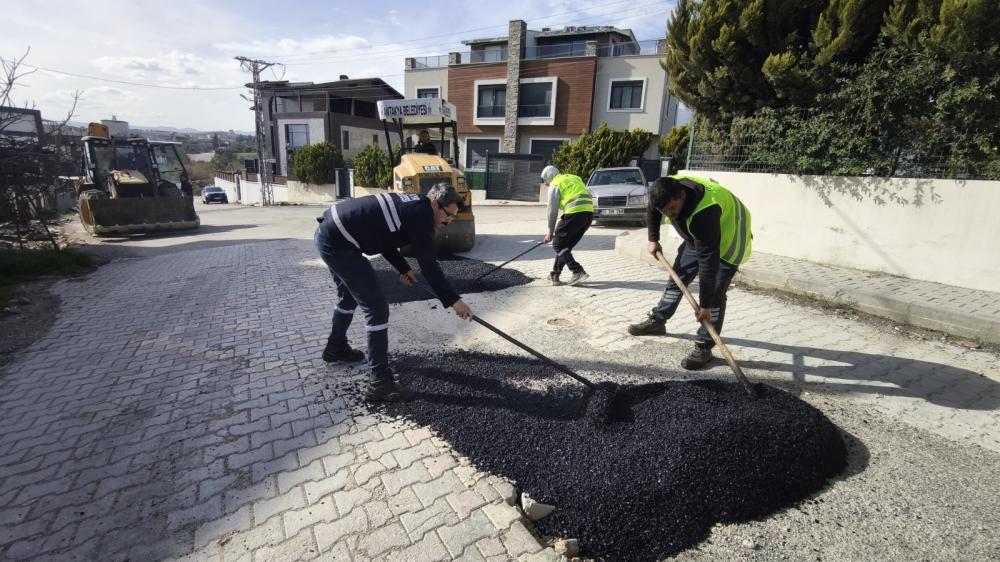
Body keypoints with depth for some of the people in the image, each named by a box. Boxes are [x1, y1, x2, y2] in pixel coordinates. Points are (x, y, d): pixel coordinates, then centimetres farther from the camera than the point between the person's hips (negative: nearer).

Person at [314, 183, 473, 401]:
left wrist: (403, 268, 21)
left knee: (349, 295, 30)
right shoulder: (420, 215, -15)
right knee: (377, 307, -9)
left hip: (328, 232, 11)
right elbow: (429, 265, -18)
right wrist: (454, 300, -15)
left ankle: (336, 348, 52)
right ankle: (380, 382, -4)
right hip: (337, 242, -11)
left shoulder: (411, 205, 13)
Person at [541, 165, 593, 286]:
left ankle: (578, 271, -8)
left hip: (575, 213, -8)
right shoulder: (574, 178, 28)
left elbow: (552, 210, 2)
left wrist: (550, 232, 10)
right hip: (589, 213, 8)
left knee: (558, 245, 4)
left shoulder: (555, 185, 6)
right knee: (567, 244, 18)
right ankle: (555, 275, 23)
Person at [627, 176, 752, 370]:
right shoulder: (667, 189, -23)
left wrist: (705, 304, -35)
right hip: (697, 236, 8)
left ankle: (704, 347, -6)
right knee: (678, 276, 13)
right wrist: (653, 239, 7)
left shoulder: (704, 212, -44)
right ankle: (657, 321, 28)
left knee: (714, 294, -14)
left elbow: (708, 260, -40)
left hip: (728, 239, -7)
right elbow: (652, 212, 3)